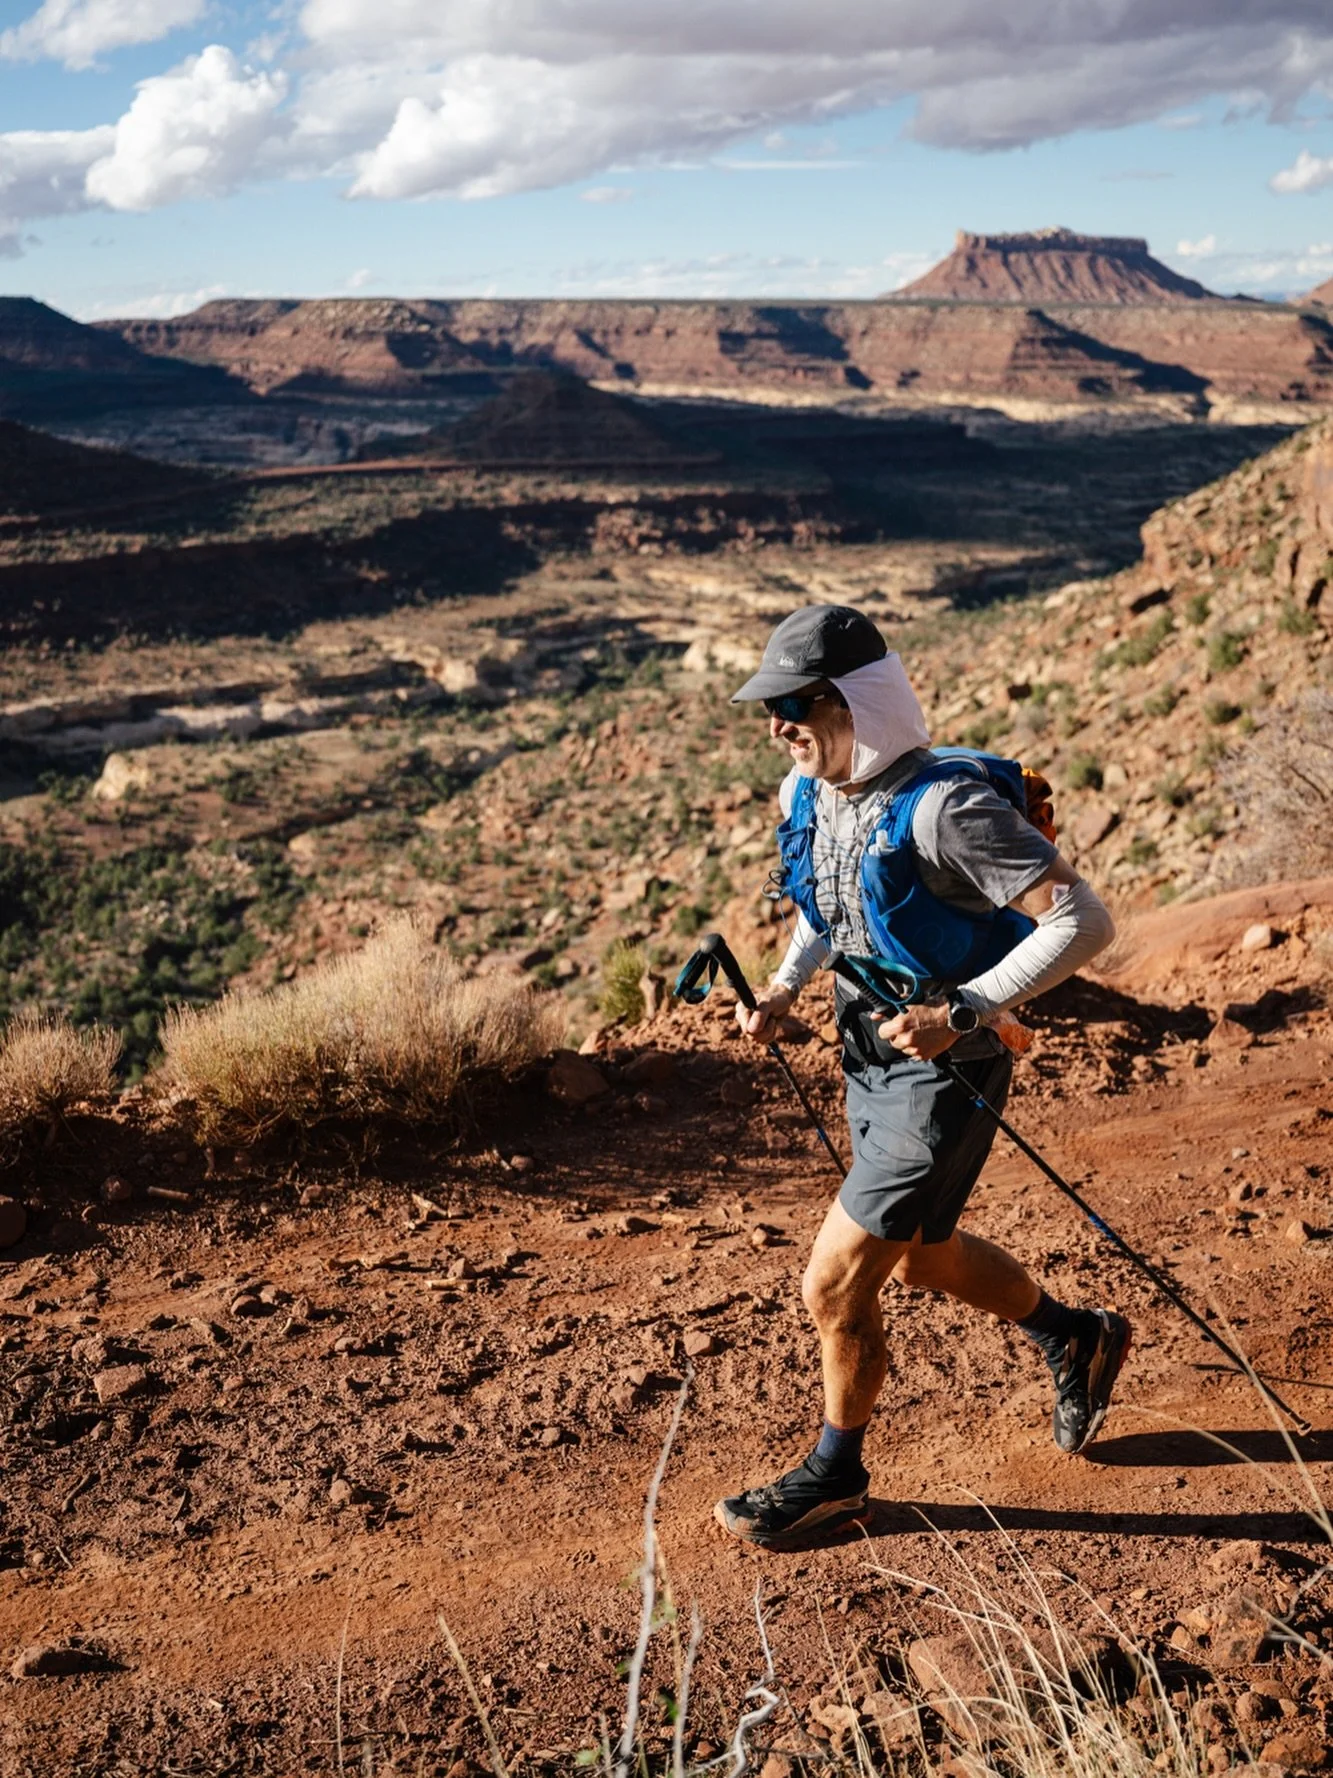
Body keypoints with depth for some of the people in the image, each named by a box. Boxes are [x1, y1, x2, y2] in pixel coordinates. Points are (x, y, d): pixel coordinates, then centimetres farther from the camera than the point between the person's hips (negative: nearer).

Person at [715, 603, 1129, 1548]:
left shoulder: (946, 808, -27)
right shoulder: (806, 795, -2)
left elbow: (1084, 919, -28)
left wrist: (962, 1011, -32)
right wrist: (787, 985, 4)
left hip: (942, 1080, -9)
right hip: (868, 1063, 9)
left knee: (836, 1285, -2)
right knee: (920, 1256, 25)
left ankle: (836, 1477, 24)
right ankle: (1077, 1339, 50)